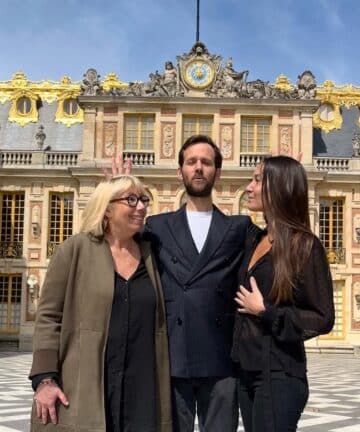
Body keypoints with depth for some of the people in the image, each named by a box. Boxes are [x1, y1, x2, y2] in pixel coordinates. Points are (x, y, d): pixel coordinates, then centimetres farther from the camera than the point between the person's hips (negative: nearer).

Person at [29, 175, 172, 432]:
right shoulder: (75, 249, -1)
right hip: (81, 387, -3)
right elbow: (49, 316, -3)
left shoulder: (150, 254, 9)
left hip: (140, 389, 3)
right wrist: (44, 379, -10)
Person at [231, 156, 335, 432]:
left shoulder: (306, 246, -12)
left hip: (279, 375, -7)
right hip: (247, 370, 7)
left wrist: (266, 311, -14)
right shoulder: (253, 238, 7)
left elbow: (323, 319, -12)